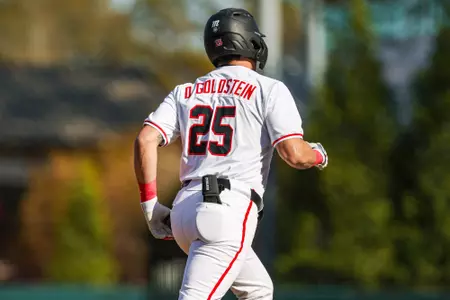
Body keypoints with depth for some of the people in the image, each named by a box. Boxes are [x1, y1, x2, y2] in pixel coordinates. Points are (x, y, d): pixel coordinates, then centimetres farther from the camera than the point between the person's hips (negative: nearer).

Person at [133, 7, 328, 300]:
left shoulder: (186, 92, 16)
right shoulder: (269, 90, 2)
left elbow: (145, 141, 3)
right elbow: (294, 154, -7)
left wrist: (150, 204, 7)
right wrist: (318, 154, 16)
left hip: (184, 209, 7)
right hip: (229, 210, -7)